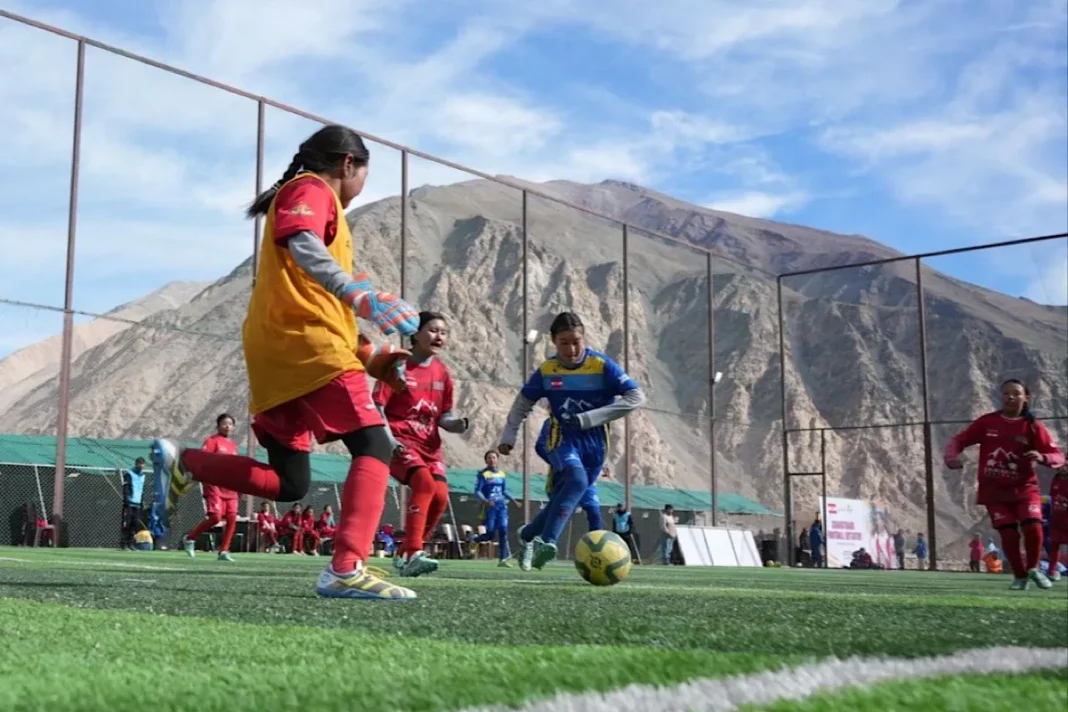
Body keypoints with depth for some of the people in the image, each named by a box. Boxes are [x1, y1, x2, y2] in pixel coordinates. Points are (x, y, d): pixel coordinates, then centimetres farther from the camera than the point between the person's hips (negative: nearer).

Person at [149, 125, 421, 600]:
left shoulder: (313, 198, 30)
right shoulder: (311, 190, 0)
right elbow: (303, 246, -24)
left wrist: (369, 359, 24)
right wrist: (359, 295, -40)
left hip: (283, 353, 10)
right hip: (306, 346, -10)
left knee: (288, 483, 13)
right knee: (374, 445, -17)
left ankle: (181, 463, 16)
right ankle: (347, 570, -29)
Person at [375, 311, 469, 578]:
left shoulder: (442, 372, 10)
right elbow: (377, 406, -8)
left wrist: (456, 424, -8)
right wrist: (389, 439, -21)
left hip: (429, 444, 6)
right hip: (400, 441, -6)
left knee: (441, 496, -10)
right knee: (424, 481, -29)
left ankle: (404, 554, 9)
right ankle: (413, 554, -30)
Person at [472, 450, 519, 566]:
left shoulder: (502, 474, 14)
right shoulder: (483, 474, -3)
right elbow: (477, 491, -8)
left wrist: (513, 500, 9)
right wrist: (485, 501, -25)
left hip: (501, 506, 5)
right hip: (489, 507, -5)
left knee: (503, 531, -6)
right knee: (490, 534, -7)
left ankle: (503, 559, -4)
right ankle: (474, 540, 23)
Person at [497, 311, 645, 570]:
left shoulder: (602, 365, -10)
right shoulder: (546, 371, -3)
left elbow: (636, 397, -15)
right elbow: (522, 404, 12)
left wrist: (589, 418, -18)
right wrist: (508, 437, 6)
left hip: (594, 442, 1)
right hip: (563, 438, -1)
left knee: (564, 499, 4)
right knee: (577, 480, -30)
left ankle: (527, 535, 30)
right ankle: (546, 542, -32)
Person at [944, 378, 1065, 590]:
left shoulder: (1033, 426, -6)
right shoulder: (986, 422, -3)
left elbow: (1058, 457, -8)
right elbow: (959, 439, 1)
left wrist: (1042, 458, -31)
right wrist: (951, 456, -20)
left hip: (1024, 488, 0)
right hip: (994, 491, 1)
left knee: (1033, 527, -18)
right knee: (1008, 533, -7)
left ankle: (1033, 569, 10)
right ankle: (1020, 576, 15)